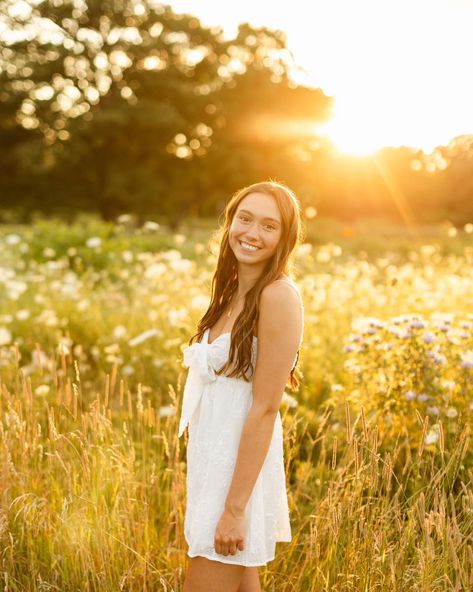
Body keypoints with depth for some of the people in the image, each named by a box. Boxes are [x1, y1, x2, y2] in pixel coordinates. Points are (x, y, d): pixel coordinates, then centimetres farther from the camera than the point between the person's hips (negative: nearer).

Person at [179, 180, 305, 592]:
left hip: (241, 467, -8)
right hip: (215, 459, 8)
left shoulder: (279, 295, -18)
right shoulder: (234, 291, 8)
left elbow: (265, 408, -20)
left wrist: (234, 509, -19)